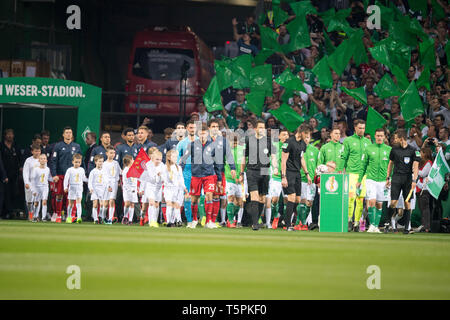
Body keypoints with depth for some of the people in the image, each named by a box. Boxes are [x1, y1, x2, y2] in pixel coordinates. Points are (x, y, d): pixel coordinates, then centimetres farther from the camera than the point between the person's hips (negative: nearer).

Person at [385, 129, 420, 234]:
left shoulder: (413, 150, -2)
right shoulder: (394, 149, 7)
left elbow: (416, 166, -5)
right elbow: (390, 163, 17)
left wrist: (414, 180, -15)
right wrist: (387, 178, 13)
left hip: (408, 179, -1)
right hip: (396, 178, 1)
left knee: (407, 203, -1)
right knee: (393, 202, -8)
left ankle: (406, 228, 3)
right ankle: (387, 224, 8)